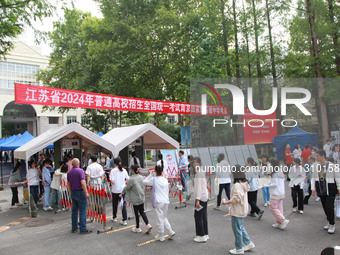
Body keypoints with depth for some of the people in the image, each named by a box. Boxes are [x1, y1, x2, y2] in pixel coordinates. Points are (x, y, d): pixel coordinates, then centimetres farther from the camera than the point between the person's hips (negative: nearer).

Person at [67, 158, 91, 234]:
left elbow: (68, 184, 15)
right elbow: (82, 183, -21)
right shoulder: (80, 171, -12)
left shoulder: (69, 172, 9)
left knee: (74, 210, 15)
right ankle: (83, 229, -2)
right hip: (80, 192, -7)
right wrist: (86, 192, -18)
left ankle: (74, 228, 21)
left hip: (73, 193, 7)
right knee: (82, 211, -3)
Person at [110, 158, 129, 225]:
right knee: (123, 204, 4)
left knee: (115, 204, 17)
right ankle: (124, 220, 0)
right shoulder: (124, 170, 1)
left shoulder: (113, 171, -9)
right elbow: (127, 179, 2)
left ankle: (114, 217, 34)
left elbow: (112, 181, -15)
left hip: (115, 190, -2)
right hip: (123, 190, 2)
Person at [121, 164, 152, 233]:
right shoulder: (141, 177, 0)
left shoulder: (131, 179, -19)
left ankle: (137, 228, 22)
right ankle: (148, 225, 1)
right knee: (142, 212, 15)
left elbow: (127, 188, -8)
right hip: (142, 197, 6)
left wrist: (122, 193, 10)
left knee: (136, 213, 8)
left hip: (135, 199, -6)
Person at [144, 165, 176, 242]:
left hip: (159, 202, -5)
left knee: (160, 219, 3)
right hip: (166, 201, 5)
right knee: (164, 218, 20)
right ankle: (170, 232, 12)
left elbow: (145, 181, 7)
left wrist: (151, 174, 10)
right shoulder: (165, 180, 9)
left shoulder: (154, 179, -5)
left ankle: (160, 236, 11)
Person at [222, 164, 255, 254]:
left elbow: (236, 198, -27)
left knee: (237, 229, 5)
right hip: (243, 210, 10)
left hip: (237, 212, -9)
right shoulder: (244, 184, 6)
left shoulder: (237, 185, -24)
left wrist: (226, 202, -20)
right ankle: (249, 243, 29)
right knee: (240, 227, 24)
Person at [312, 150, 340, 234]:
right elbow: (313, 178, 10)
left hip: (330, 190, -5)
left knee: (329, 207, -7)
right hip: (321, 190, 5)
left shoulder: (331, 166, -10)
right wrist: (313, 188, 5)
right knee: (325, 207, 10)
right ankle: (330, 222, 27)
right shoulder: (316, 166, 3)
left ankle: (332, 225, 7)